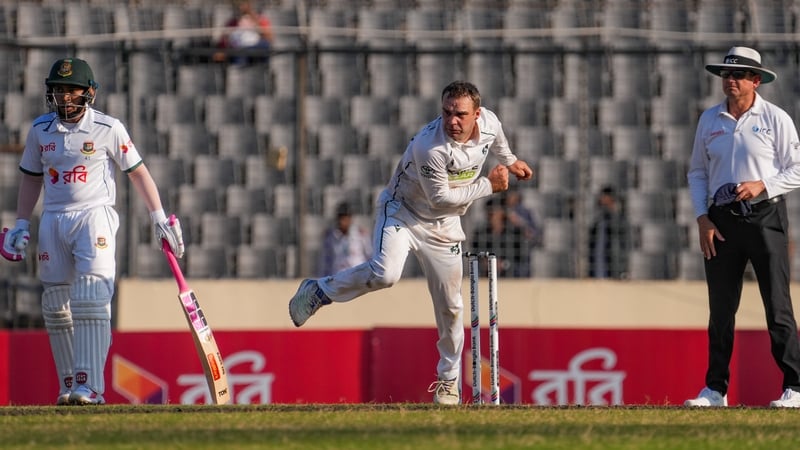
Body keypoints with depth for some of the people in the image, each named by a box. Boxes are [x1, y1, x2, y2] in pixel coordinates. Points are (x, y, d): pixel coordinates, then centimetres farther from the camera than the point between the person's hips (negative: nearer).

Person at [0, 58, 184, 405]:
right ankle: (68, 385, 14)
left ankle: (89, 386, -22)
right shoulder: (40, 129, 7)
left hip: (94, 217, -5)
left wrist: (159, 218, 2)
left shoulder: (108, 129, -4)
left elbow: (137, 172, 3)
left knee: (90, 301, -17)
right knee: (55, 307, 5)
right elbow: (32, 177, 18)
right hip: (53, 220, 5)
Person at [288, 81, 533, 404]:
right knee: (384, 273, -33)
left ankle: (449, 378, 25)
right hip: (403, 211, -6)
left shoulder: (488, 121, -12)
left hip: (444, 226, 6)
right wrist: (488, 186, -22)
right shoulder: (430, 147, -33)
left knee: (449, 304, 7)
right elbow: (441, 198, -26)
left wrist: (509, 160, 28)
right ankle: (318, 292, -10)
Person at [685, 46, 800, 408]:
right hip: (721, 220, 4)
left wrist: (762, 185, -16)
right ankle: (715, 389, 11)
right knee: (720, 308, 5)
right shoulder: (709, 120, 11)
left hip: (765, 218, -4)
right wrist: (702, 218, 4)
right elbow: (697, 172, 15)